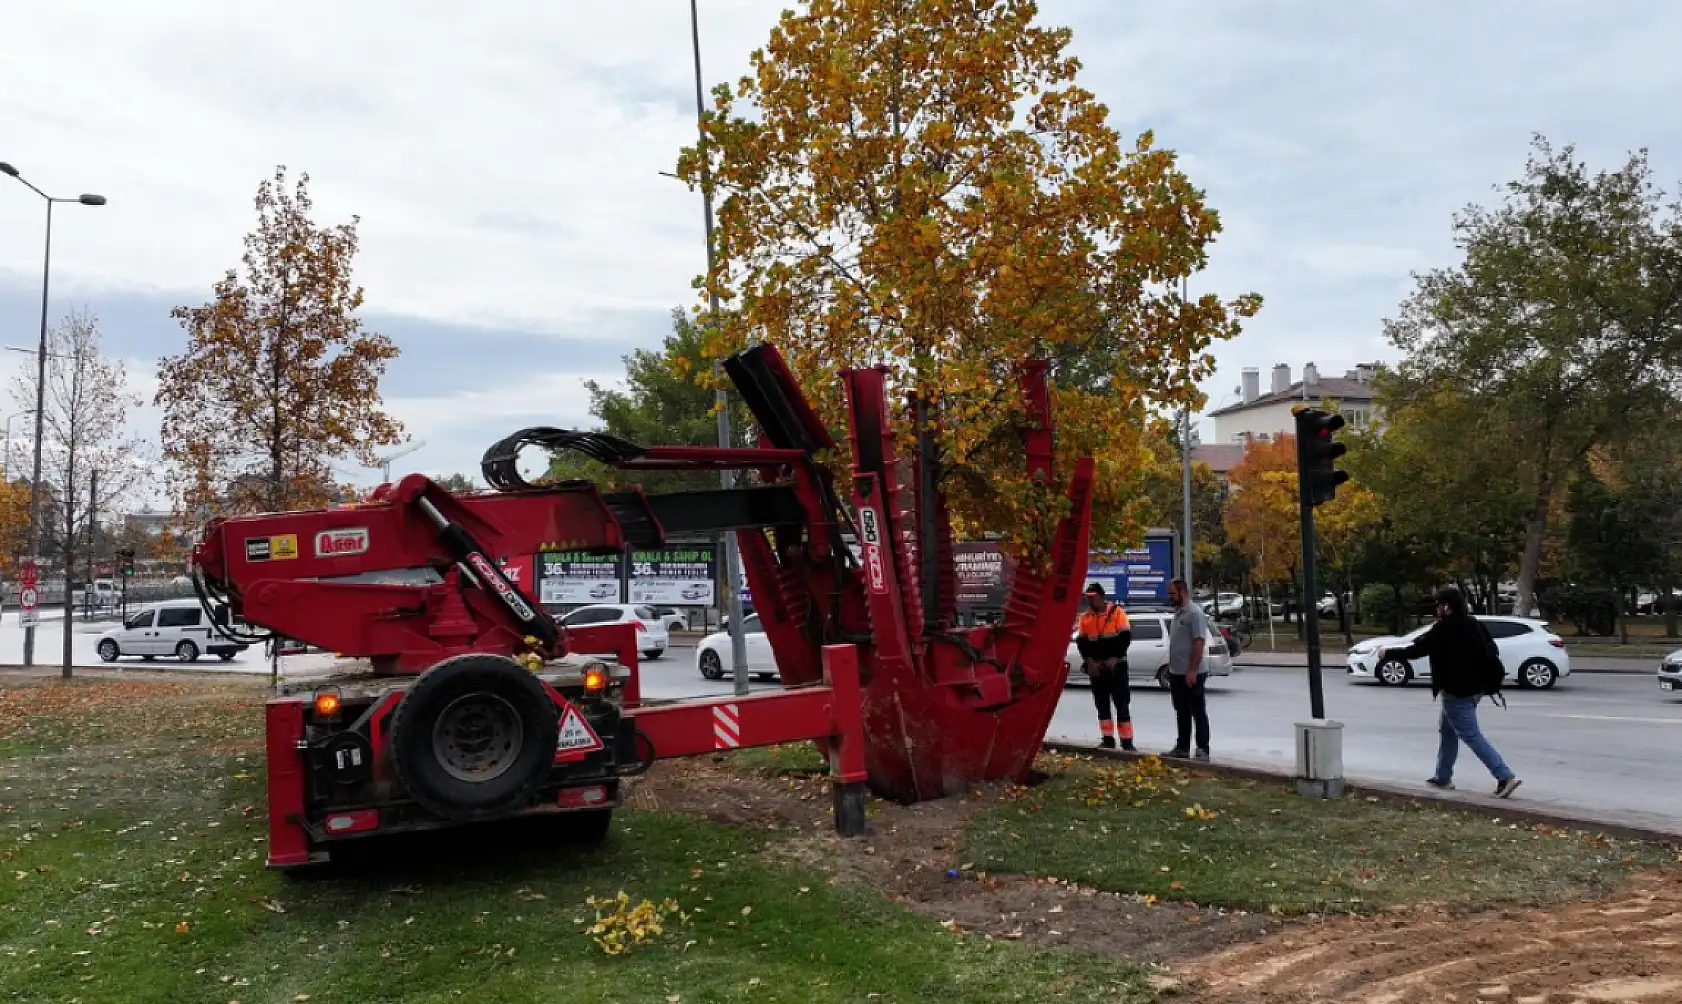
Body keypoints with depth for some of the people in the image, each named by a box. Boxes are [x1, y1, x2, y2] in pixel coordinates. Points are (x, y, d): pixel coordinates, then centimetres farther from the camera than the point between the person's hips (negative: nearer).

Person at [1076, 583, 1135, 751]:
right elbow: (1081, 641, 5)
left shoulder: (1117, 612, -5)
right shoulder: (1085, 617, 6)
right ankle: (1108, 739, 17)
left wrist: (1115, 658, -17)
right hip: (1096, 667, 4)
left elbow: (1126, 637, -9)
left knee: (1121, 704, -5)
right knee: (1102, 704, 8)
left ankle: (1127, 742, -3)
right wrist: (1090, 661, -10)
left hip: (1116, 666, -4)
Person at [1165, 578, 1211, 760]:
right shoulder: (1178, 613, 14)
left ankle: (1203, 750, 1)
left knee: (1198, 712, -3)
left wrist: (1192, 670, -24)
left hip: (1191, 674, -9)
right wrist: (1170, 666, 19)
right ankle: (1182, 747, 21)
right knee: (1181, 712, 14)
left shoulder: (1194, 613, -14)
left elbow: (1199, 643, -20)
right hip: (1177, 673, 9)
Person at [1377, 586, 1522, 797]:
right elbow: (1492, 651, 14)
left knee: (1472, 736, -6)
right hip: (1475, 688, 9)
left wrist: (1388, 654, 2)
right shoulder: (1474, 624, 8)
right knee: (1447, 730, 20)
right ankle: (1443, 777, 26)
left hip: (1456, 692, -9)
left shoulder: (1444, 629, -16)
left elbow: (1416, 650, -11)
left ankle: (1506, 776, -12)